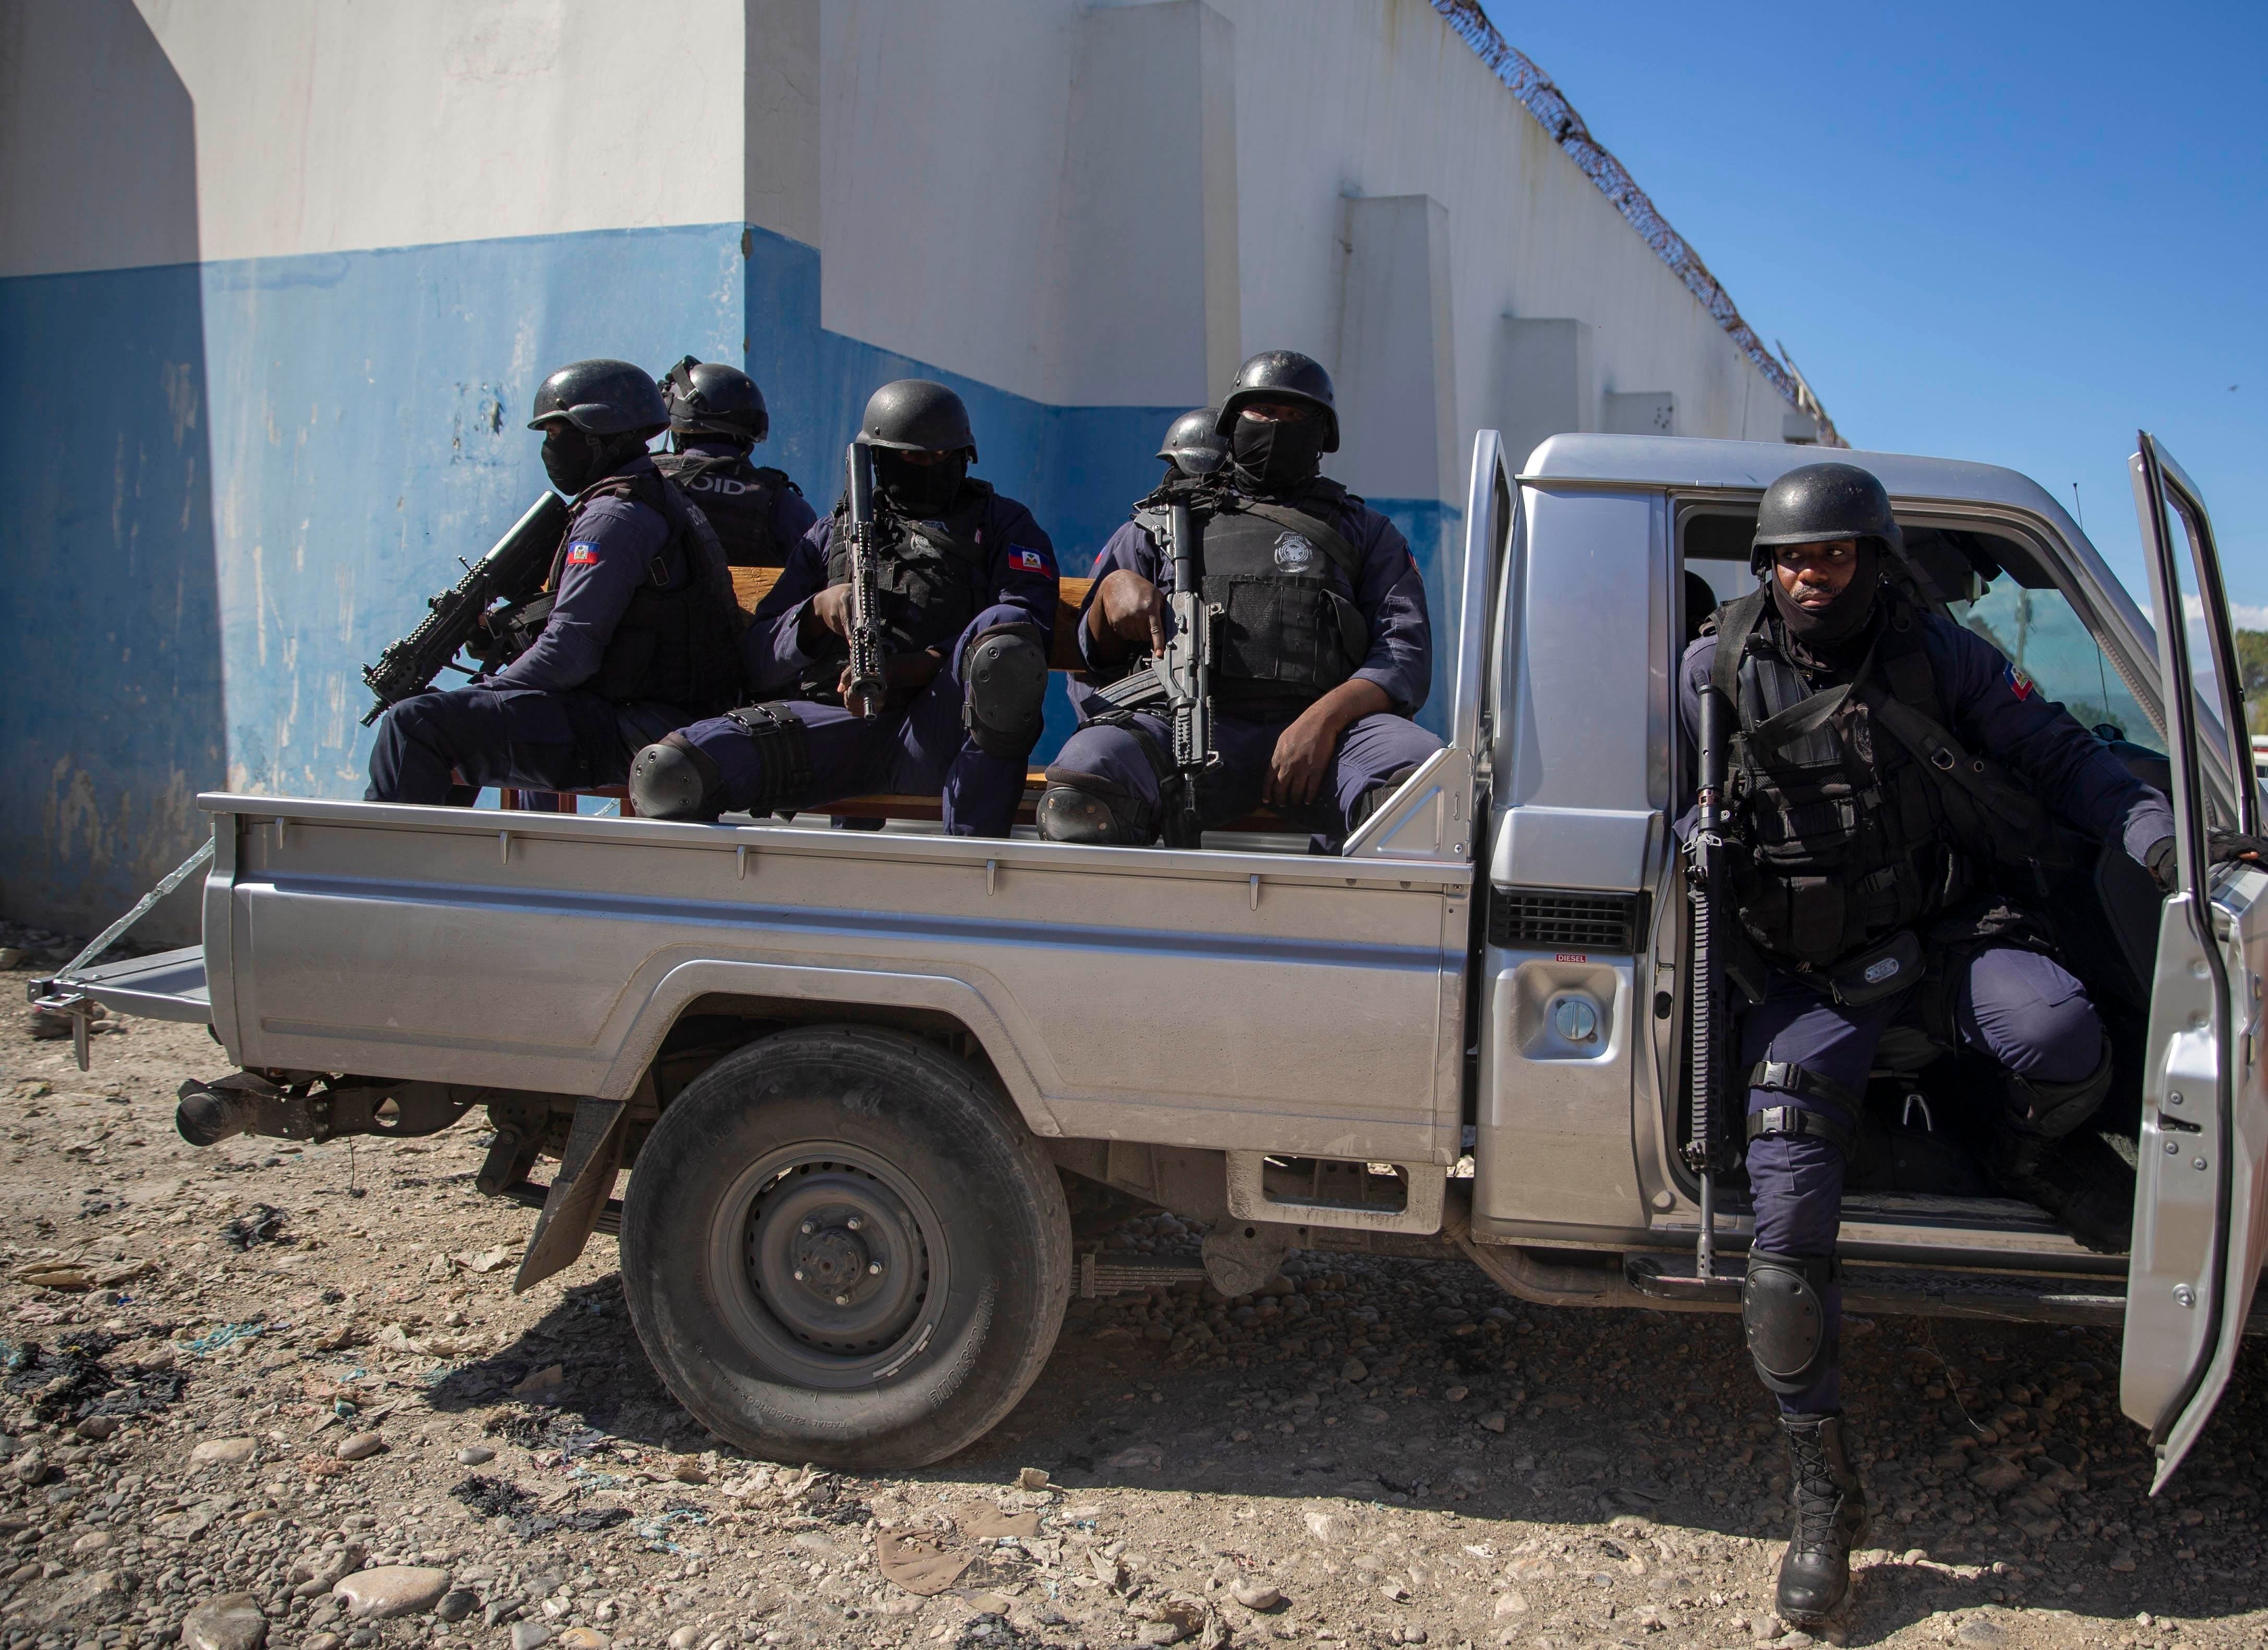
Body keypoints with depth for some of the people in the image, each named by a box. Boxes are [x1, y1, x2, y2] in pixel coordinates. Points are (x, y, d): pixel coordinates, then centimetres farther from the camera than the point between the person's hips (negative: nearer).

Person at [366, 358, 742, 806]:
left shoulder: (614, 516, -14)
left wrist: (481, 693, -8)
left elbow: (569, 653, -20)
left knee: (415, 723, -15)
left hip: (619, 732, -11)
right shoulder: (658, 499, 20)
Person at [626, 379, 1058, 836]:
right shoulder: (836, 532, 29)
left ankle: (973, 853, -38)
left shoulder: (1001, 524, 21)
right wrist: (819, 611, -2)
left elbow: (1028, 627, 0)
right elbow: (759, 663, 21)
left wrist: (900, 670, -13)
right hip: (828, 723, 1)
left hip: (936, 731, -1)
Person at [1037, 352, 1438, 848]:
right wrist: (1114, 586, 1)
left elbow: (1407, 653, 12)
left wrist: (1325, 719, -9)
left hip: (1323, 727, 0)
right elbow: (1099, 654, 26)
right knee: (1078, 790, -35)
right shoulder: (1163, 521, 29)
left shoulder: (1365, 533, 28)